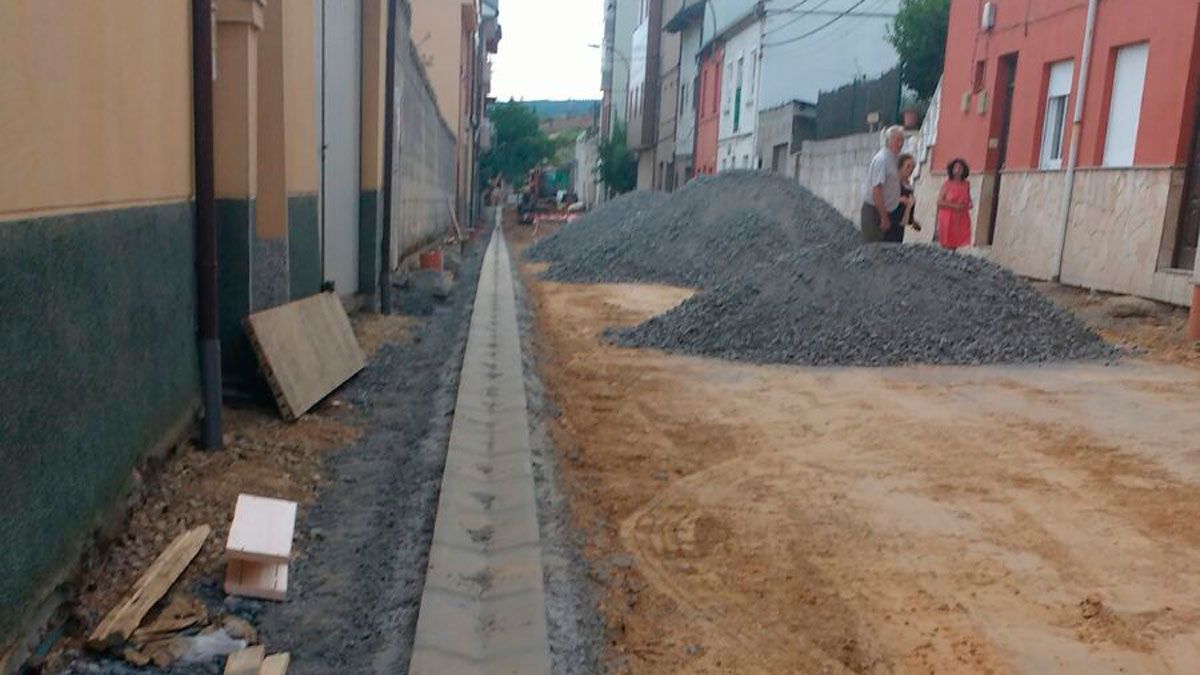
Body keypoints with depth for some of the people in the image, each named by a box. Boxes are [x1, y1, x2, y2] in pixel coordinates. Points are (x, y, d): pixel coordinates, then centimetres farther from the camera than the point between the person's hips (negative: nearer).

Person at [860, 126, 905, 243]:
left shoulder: (893, 158, 12)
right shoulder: (882, 159, -17)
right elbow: (876, 191, -24)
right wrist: (884, 218, -24)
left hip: (884, 211, 9)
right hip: (874, 211, -9)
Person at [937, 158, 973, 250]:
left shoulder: (966, 185, 9)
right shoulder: (947, 184, -3)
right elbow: (939, 201, -9)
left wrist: (970, 203, -1)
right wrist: (954, 206, -16)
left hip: (961, 219, 4)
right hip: (948, 218, -4)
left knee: (955, 245, 3)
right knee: (946, 245, -4)